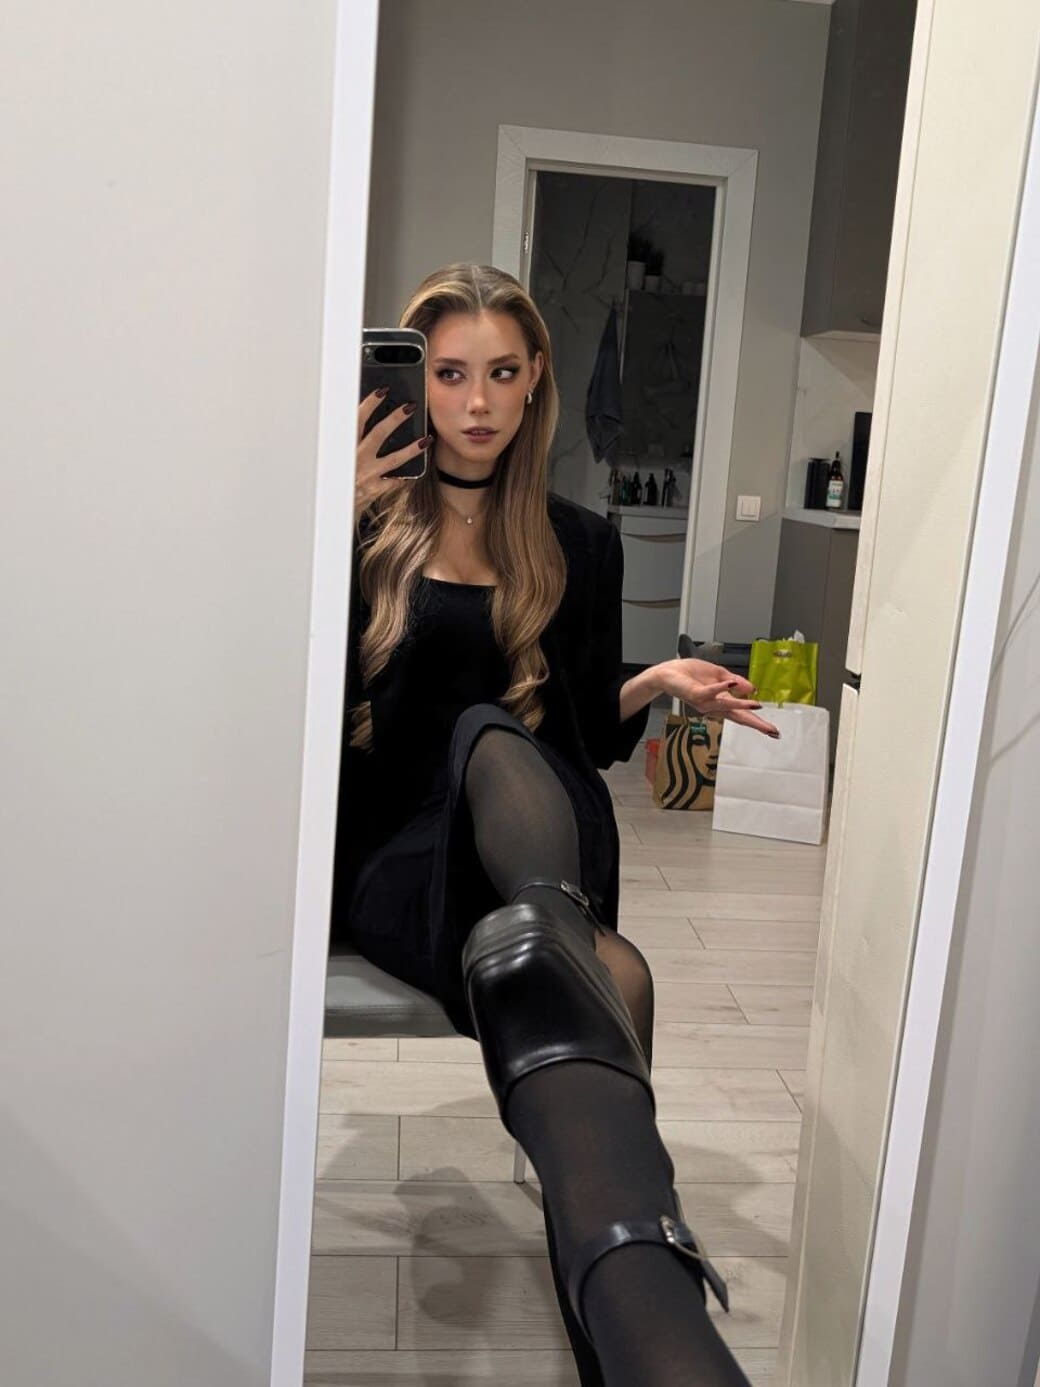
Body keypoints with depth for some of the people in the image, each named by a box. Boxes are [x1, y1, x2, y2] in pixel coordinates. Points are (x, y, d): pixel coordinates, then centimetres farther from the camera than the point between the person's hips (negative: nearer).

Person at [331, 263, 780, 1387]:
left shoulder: (578, 545, 14)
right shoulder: (367, 523, 6)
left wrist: (655, 684, -2)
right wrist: (334, 522, -12)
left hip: (532, 861, 2)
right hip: (392, 856, -2)